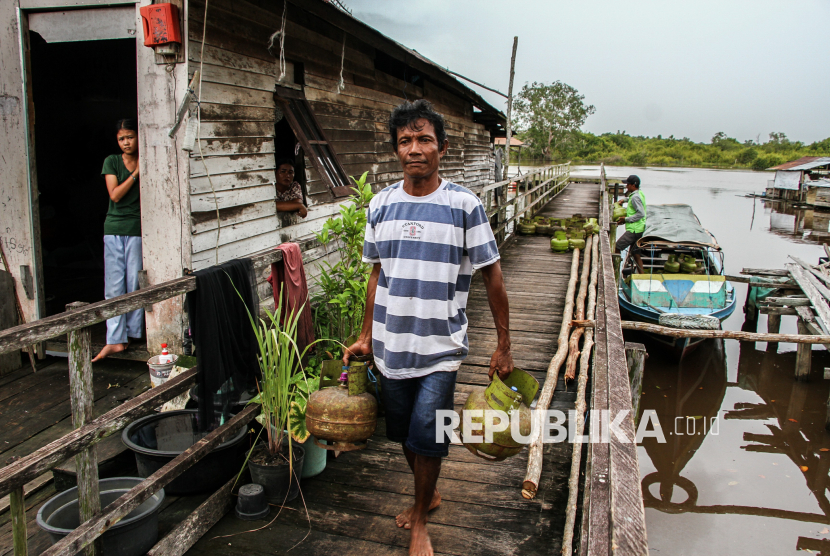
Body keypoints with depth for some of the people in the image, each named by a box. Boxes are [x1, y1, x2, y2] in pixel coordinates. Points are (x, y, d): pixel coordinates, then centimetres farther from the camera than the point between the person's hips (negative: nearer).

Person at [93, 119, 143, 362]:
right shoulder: (111, 162, 5)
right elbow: (115, 195, -7)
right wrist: (136, 173, -11)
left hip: (137, 229, -1)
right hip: (114, 228, 1)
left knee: (135, 283, 3)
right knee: (114, 285, 0)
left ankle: (132, 333, 15)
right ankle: (115, 339, 2)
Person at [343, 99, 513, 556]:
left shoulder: (463, 205, -8)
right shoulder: (380, 205, 3)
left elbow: (492, 277, -4)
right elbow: (377, 275, 11)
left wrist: (503, 345, -4)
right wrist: (366, 337, 13)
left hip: (440, 346, -4)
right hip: (391, 344, 4)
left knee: (425, 434, -7)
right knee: (404, 433, 15)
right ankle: (428, 494, 43)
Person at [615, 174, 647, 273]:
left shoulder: (635, 197, -16)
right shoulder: (639, 194, 13)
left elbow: (641, 213, -23)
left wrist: (626, 219, -19)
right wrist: (623, 200, 23)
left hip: (634, 229, -10)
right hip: (638, 229, 10)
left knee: (617, 247, -7)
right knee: (635, 253, 13)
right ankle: (641, 274, 14)